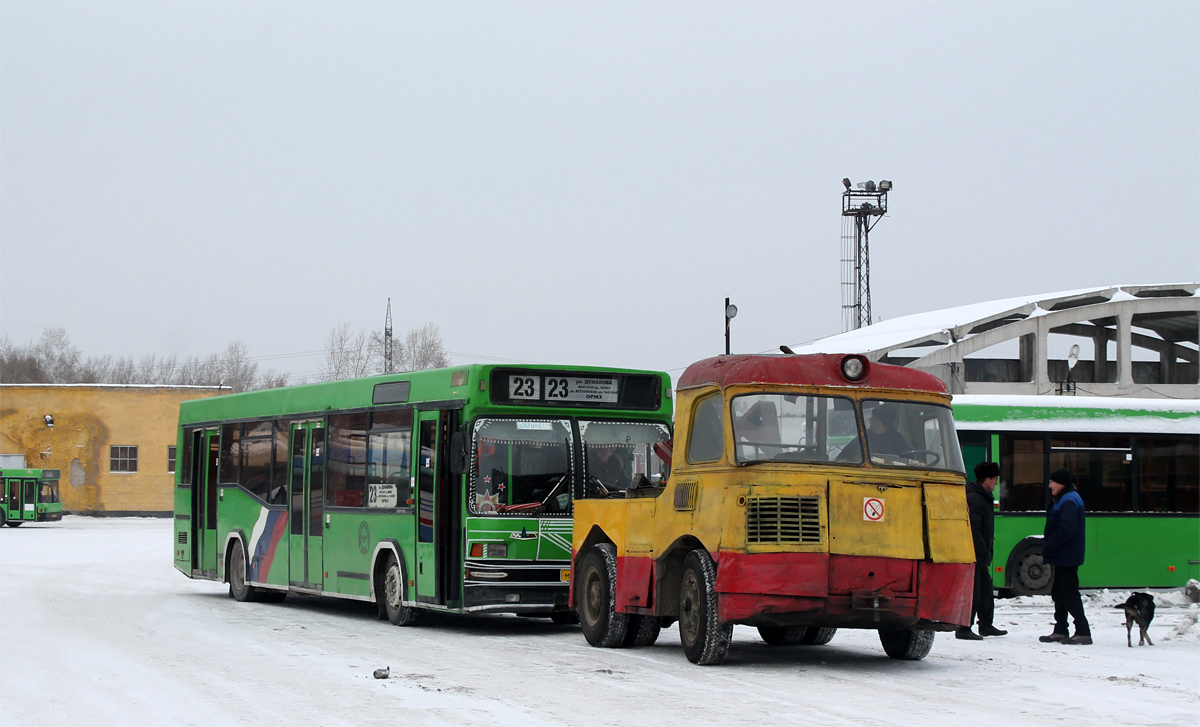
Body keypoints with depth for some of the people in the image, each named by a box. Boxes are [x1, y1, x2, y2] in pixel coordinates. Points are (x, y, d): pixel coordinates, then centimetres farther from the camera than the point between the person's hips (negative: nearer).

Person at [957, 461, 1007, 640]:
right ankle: (964, 629, -3)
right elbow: (973, 529, -23)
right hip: (974, 554, -11)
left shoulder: (983, 497, 17)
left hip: (980, 554, 11)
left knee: (985, 589, 17)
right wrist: (983, 551, -22)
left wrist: (986, 550, 17)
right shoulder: (974, 498, -17)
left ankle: (986, 625, 27)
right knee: (973, 592, -7)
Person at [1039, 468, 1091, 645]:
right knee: (1058, 592, 15)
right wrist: (1047, 546, 12)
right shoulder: (1065, 500, 18)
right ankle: (1060, 631, 21)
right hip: (1063, 557, 11)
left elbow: (1066, 530, -26)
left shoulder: (1068, 502, -17)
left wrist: (1047, 548, -19)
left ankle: (1083, 632, -9)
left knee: (1069, 594, -9)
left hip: (1066, 558, -11)